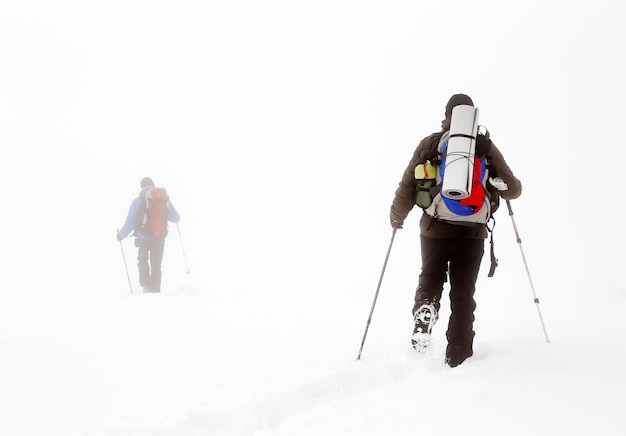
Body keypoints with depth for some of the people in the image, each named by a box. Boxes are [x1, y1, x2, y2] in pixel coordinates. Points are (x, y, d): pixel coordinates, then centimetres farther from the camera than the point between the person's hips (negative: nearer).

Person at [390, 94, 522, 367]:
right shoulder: (486, 147, -2)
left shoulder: (429, 145, -2)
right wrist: (506, 187, 22)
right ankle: (458, 355, 13)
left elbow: (407, 187, -2)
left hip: (434, 229, 0)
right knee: (463, 294, 12)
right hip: (471, 232, 0)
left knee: (430, 279, 24)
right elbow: (511, 189, -2)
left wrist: (397, 217, 14)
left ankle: (424, 309, -7)